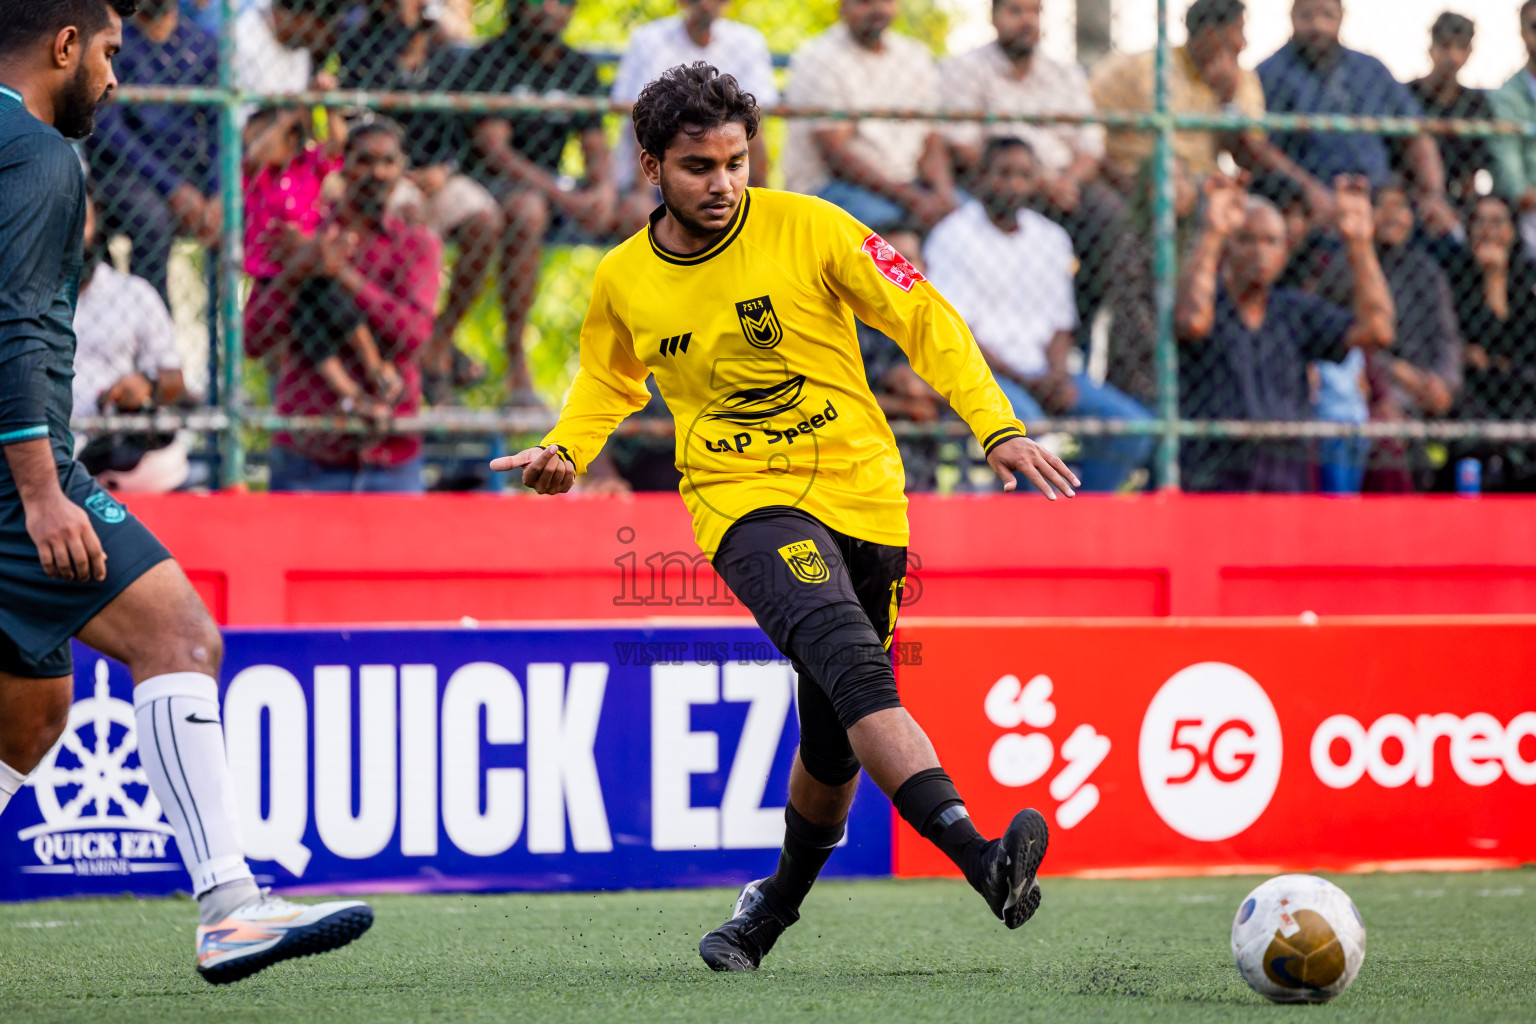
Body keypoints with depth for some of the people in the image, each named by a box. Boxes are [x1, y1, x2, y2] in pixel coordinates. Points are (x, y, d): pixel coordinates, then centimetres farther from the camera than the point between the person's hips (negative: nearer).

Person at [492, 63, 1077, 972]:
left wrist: (999, 428, -12)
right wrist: (565, 452, 3)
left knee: (835, 743, 7)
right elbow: (610, 381, 23)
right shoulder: (623, 282, 3)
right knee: (850, 659, -30)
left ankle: (778, 901, 38)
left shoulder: (808, 228, -5)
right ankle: (982, 861, -44)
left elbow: (926, 323, -2)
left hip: (863, 495, 1)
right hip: (745, 502, -1)